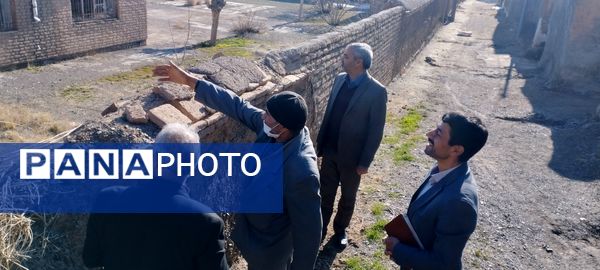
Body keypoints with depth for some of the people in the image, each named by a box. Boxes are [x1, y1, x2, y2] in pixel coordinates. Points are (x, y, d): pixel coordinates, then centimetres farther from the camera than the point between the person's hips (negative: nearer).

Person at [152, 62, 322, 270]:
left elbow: (309, 231, -30)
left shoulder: (301, 173, -41)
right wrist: (189, 81, -4)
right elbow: (237, 106, -7)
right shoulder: (272, 129, -19)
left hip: (268, 249, -7)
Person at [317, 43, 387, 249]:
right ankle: (321, 228, 38)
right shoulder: (340, 79, -1)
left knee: (347, 197, 17)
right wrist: (320, 142, 10)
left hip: (351, 156, -4)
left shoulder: (376, 91, -19)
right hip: (329, 151, 5)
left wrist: (365, 161, -12)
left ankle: (340, 230, 39)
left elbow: (376, 130, -14)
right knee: (325, 193, 18)